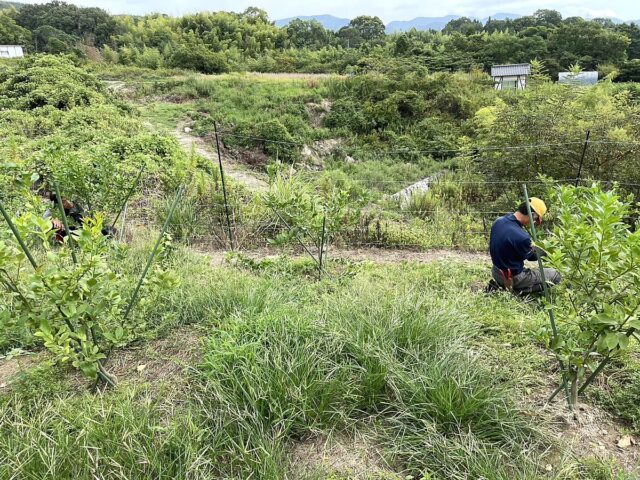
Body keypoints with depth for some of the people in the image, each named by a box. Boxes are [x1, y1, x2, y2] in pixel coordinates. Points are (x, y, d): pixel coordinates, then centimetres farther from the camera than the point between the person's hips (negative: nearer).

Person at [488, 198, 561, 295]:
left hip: (496, 273, 7)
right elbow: (531, 256, -9)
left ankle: (500, 284, 13)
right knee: (555, 275, 4)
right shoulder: (521, 237, -31)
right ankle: (520, 290, -4)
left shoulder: (498, 221, -8)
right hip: (513, 278, -7)